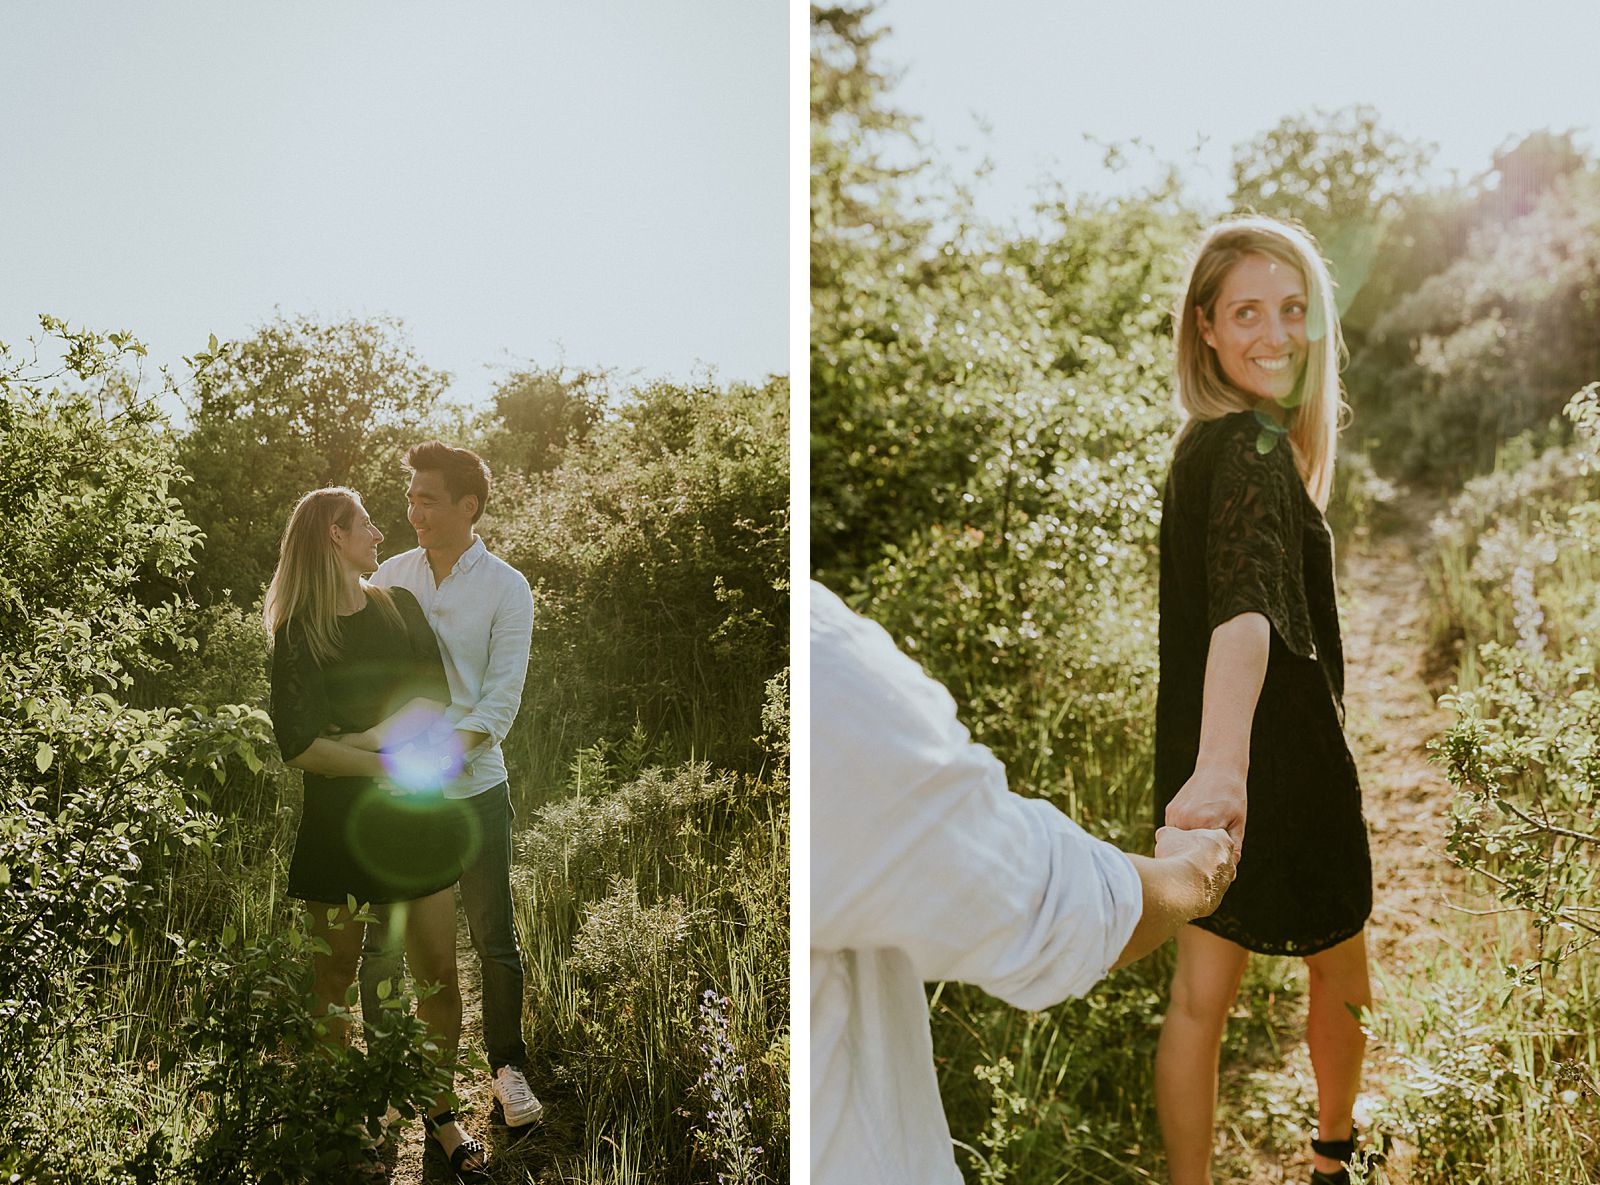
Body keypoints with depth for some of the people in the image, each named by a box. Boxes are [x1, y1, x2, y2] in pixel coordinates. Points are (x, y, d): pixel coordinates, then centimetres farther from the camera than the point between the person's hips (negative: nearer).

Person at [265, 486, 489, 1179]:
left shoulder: (401, 607, 6)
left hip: (415, 814, 3)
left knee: (439, 972, 4)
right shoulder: (298, 634, -5)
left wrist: (351, 738, -14)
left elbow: (434, 710, -4)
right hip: (338, 821, -3)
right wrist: (391, 763, -14)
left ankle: (439, 1113, 19)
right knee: (337, 970, 8)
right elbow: (299, 746, -15)